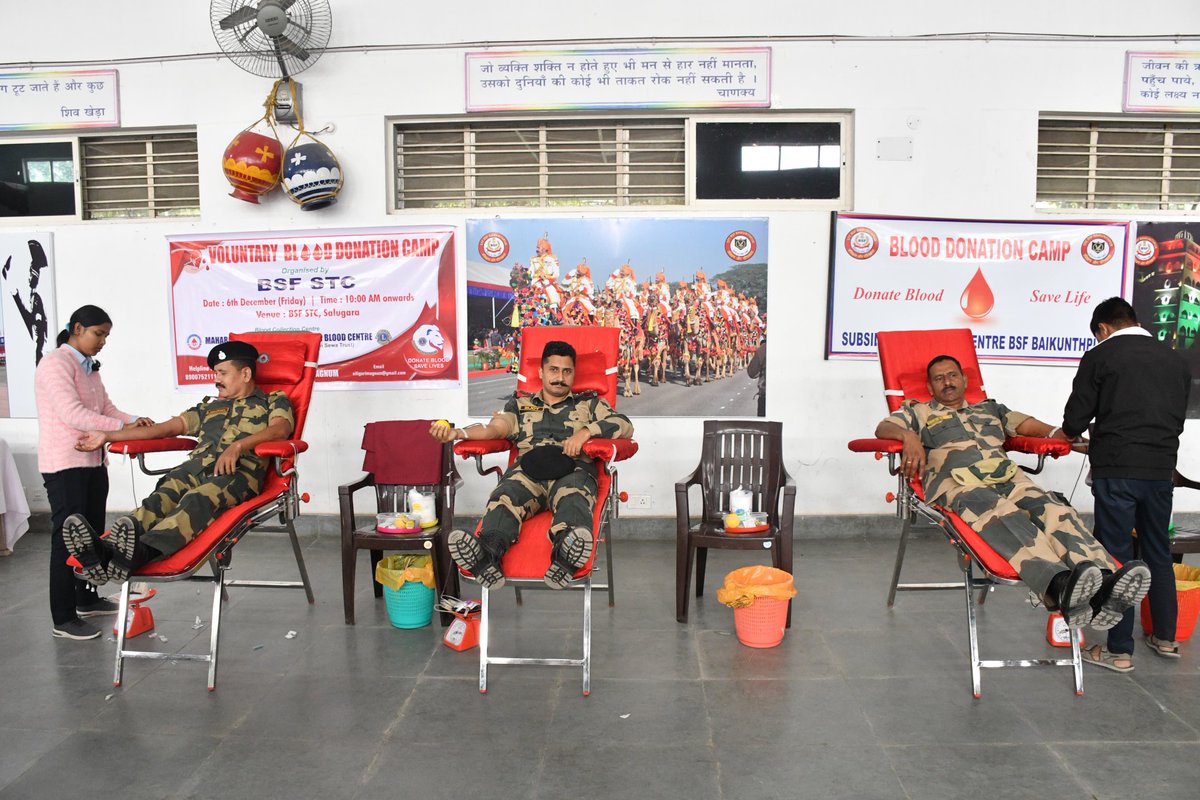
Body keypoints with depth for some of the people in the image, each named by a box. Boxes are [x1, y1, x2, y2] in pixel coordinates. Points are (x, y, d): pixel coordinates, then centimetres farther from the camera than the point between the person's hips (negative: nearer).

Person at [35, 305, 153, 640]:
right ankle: (63, 619, 3)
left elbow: (106, 408, 11)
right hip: (65, 465, -9)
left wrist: (135, 421, -7)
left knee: (92, 532, 16)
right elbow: (73, 414, -23)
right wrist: (122, 427, -25)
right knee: (67, 536, -4)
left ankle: (87, 599, 31)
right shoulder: (55, 363, -13)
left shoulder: (90, 367, 15)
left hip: (93, 462, 9)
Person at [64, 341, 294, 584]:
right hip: (197, 466, 5)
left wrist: (238, 445, -20)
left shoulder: (274, 401, 20)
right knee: (162, 497, -28)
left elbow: (281, 428, -3)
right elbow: (166, 428, 30)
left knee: (199, 499, -37)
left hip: (240, 469, -5)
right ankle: (107, 550, -55)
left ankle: (143, 551, -63)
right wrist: (108, 436, 22)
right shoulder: (209, 407, 38)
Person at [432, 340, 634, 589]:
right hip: (527, 470, 1)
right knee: (504, 497, -36)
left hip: (572, 469, -1)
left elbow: (625, 425, 14)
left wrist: (586, 431, -4)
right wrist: (458, 433, -6)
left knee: (572, 500, -39)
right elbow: (495, 428, 15)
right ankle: (485, 555, -63)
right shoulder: (521, 404, 33)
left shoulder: (589, 403, 30)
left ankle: (565, 554, -70)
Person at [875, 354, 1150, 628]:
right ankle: (1060, 587, -62)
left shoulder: (990, 409, 38)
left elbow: (1030, 425, 25)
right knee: (1005, 517, -38)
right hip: (959, 485, -4)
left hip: (1010, 480, 5)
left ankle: (1104, 581, -53)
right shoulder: (919, 412, 27)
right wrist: (908, 435, -13)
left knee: (1054, 510, -29)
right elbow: (884, 428, 11)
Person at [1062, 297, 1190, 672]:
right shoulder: (1176, 360, 11)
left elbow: (1075, 420, -4)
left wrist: (1071, 434, 18)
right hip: (1161, 469, 5)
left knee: (1116, 556, 1)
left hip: (1116, 471, -5)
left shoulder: (1100, 357, -5)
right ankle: (1165, 638, 29)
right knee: (1158, 553, 18)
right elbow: (1178, 419, 18)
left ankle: (1119, 650, 7)